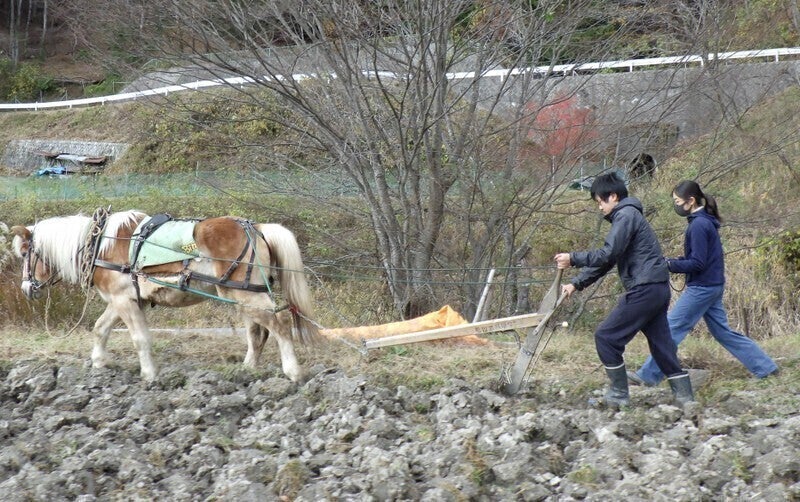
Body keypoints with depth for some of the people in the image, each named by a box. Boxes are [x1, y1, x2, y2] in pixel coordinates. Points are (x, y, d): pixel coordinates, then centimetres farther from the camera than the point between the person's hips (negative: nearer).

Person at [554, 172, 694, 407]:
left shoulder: (625, 215, -9)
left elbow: (607, 255, -19)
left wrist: (573, 259, -11)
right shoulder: (628, 215, 23)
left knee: (606, 336, -4)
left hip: (644, 289, -10)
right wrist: (576, 283, 17)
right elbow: (606, 259, 23)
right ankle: (685, 396, 10)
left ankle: (619, 394, 0)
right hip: (657, 288, 10)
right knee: (661, 343, 11)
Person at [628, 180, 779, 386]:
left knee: (672, 329, -5)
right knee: (723, 332, 14)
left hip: (702, 288, -10)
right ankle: (765, 367, 15)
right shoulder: (705, 221, 12)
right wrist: (668, 262, 7)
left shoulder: (699, 225, -18)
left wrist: (669, 265, -16)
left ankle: (648, 375, -3)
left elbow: (697, 263, -20)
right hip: (712, 286, 10)